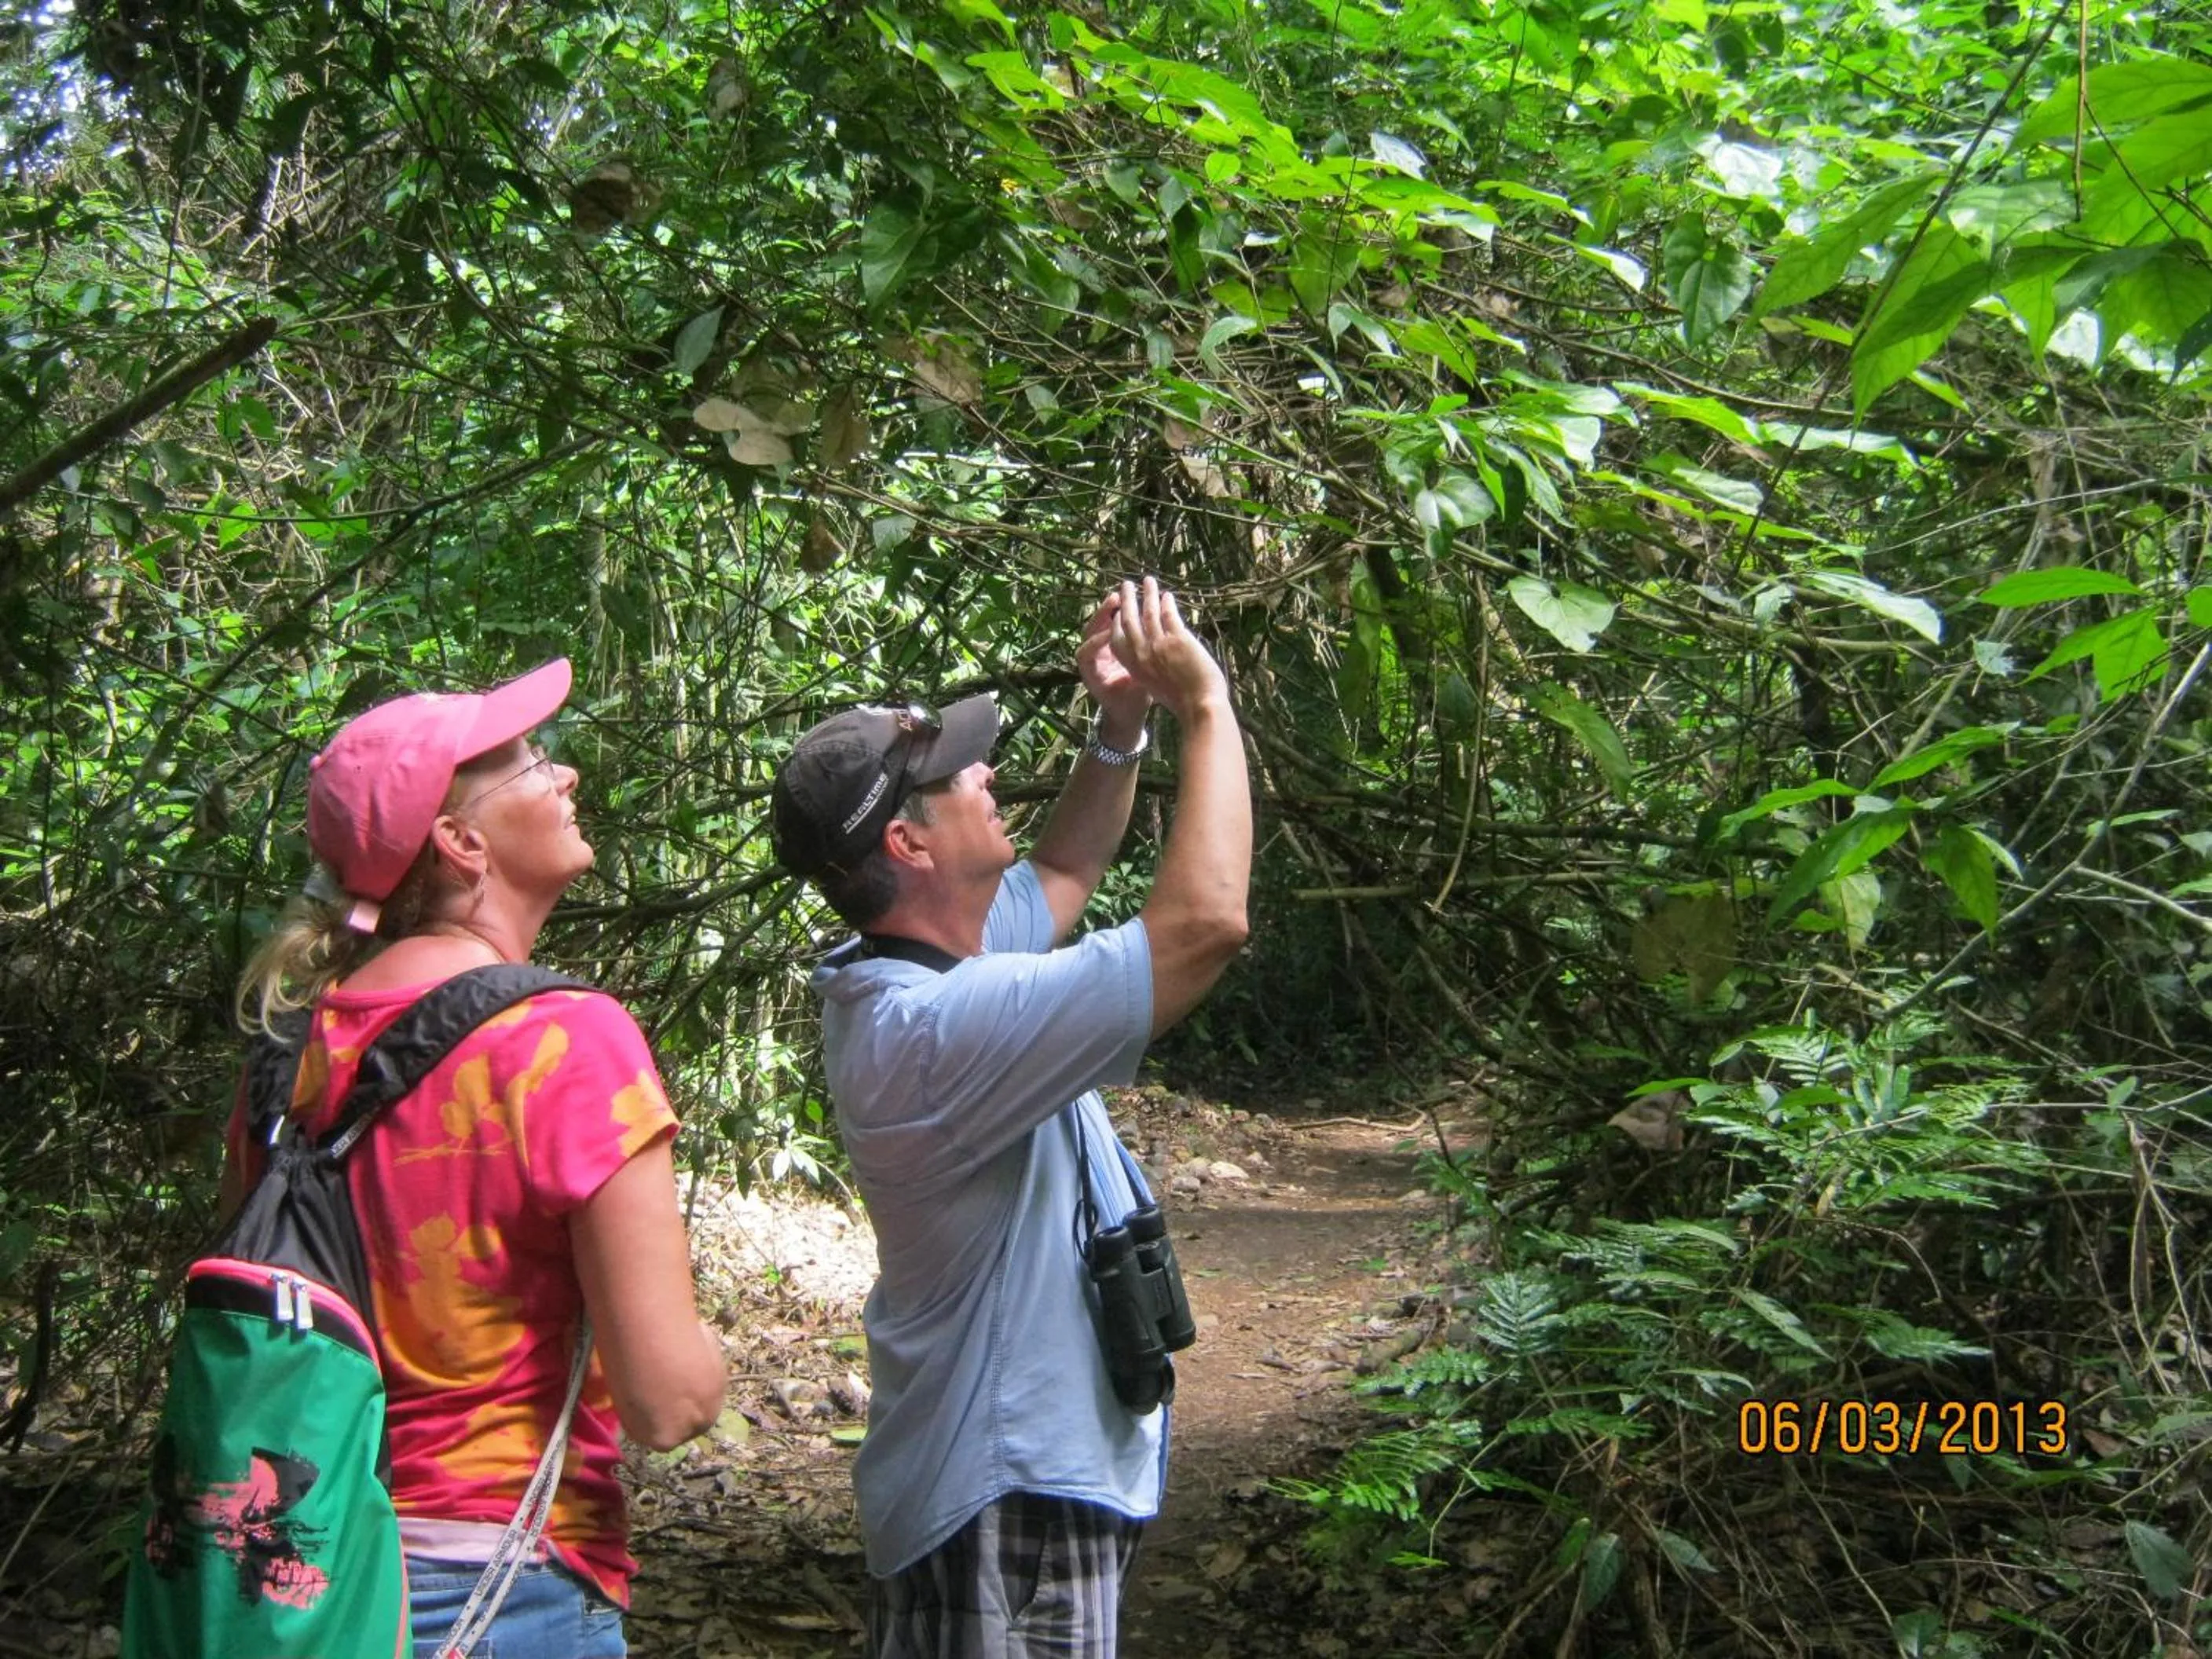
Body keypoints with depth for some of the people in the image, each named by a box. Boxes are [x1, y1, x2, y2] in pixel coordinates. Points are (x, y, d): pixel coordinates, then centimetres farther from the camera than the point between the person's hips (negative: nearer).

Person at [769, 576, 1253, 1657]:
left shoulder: (895, 978, 1)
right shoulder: (939, 1031, -30)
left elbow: (1062, 873, 19)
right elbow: (1204, 922, -34)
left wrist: (1120, 725, 4)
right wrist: (1204, 706, -22)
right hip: (1010, 1496, -10)